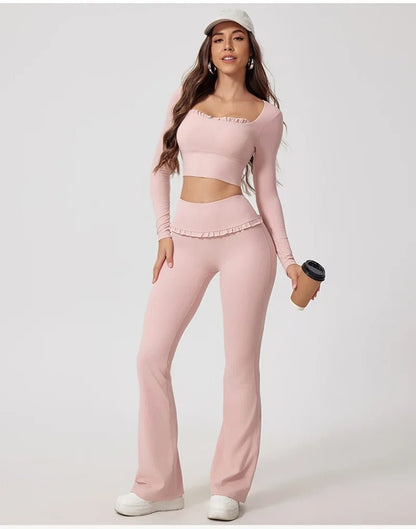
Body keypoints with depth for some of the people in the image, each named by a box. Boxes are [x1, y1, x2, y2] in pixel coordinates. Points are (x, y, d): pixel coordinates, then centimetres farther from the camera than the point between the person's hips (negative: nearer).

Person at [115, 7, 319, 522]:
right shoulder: (186, 97, 12)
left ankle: (229, 487, 14)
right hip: (185, 237, 3)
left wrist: (288, 258, 3)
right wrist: (163, 232, 3)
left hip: (242, 233, -3)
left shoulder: (264, 113, 6)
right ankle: (157, 485, 12)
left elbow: (266, 188, 9)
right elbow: (161, 167, 13)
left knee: (241, 362, 0)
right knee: (151, 355, -1)